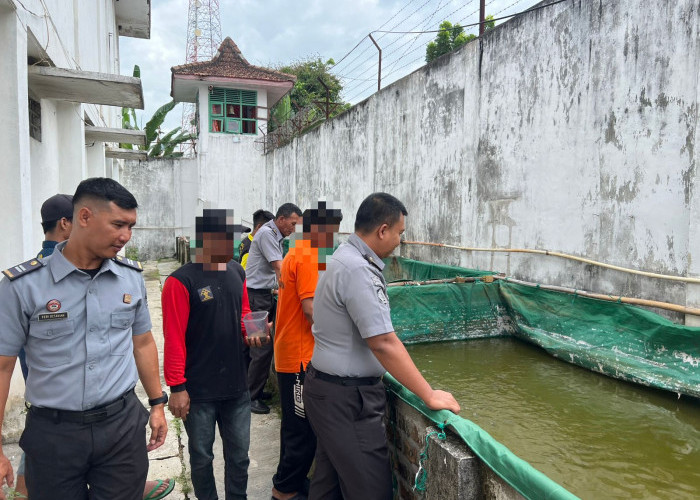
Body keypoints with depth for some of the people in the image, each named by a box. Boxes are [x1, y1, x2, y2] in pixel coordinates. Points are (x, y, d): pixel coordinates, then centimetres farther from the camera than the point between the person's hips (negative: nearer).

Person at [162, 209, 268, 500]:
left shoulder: (237, 272, 4)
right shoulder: (181, 281, -15)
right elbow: (174, 339, -15)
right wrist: (177, 387, -14)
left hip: (236, 386, 5)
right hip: (198, 390, -5)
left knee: (239, 455, 16)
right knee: (202, 457, 14)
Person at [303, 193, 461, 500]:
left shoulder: (346, 258, 9)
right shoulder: (357, 270, -24)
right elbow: (383, 343, -26)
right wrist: (430, 395, -19)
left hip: (330, 390, 10)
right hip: (346, 399, -10)